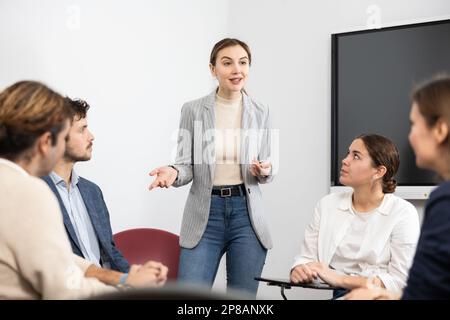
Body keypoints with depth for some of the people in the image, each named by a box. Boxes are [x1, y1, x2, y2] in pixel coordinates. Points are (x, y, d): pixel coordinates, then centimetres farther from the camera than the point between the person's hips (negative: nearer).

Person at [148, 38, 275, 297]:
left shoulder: (260, 112, 4)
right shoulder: (193, 110, -1)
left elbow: (266, 172, 9)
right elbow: (188, 166, 1)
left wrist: (265, 170, -14)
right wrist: (173, 172, -21)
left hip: (247, 213, 2)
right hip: (205, 214, -1)